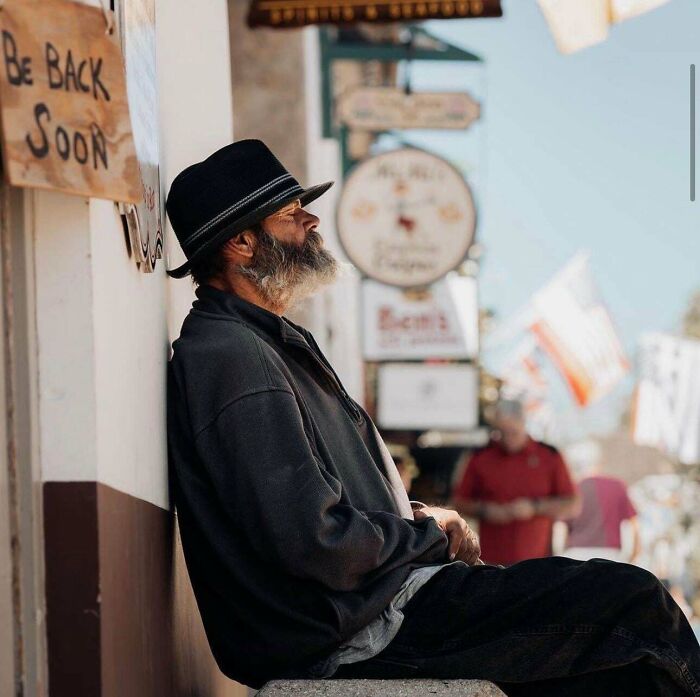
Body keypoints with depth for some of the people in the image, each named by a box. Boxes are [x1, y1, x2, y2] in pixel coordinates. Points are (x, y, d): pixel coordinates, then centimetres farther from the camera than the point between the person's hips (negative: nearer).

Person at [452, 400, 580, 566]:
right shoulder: (481, 459, 7)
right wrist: (483, 510, -8)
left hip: (534, 561, -1)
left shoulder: (549, 457, 4)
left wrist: (534, 507, -10)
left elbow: (572, 505, 3)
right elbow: (458, 502, 12)